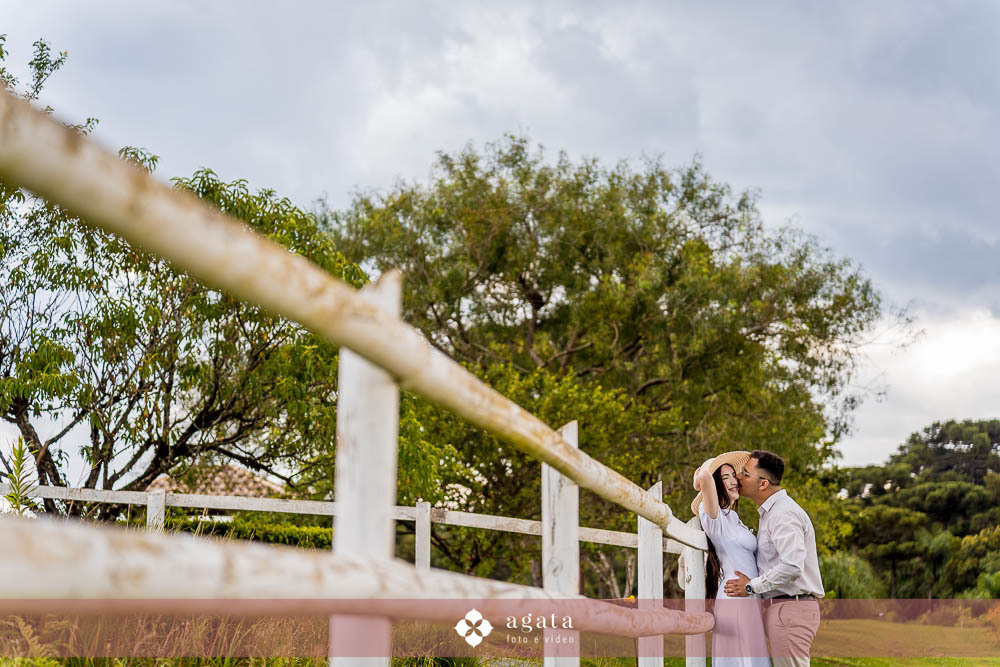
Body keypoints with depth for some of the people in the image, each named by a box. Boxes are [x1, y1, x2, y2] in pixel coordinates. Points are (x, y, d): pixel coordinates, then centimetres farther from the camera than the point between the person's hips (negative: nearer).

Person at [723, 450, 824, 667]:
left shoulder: (784, 513, -15)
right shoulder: (770, 512, 19)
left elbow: (792, 566, -26)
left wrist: (751, 586, -17)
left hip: (791, 608, -10)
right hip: (781, 607, 10)